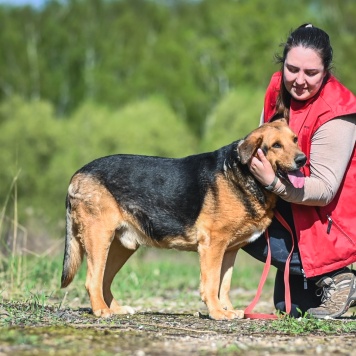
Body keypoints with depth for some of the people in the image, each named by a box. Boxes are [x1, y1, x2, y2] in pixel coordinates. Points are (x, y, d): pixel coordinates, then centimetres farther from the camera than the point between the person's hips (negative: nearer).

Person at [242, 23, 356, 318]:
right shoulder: (279, 87, -3)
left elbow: (325, 189, -26)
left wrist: (274, 182, -40)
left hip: (325, 221, -9)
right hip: (290, 207, 9)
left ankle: (332, 278, -10)